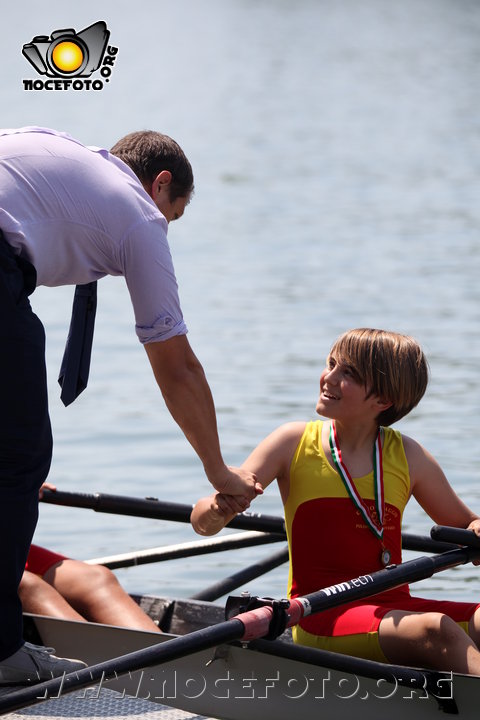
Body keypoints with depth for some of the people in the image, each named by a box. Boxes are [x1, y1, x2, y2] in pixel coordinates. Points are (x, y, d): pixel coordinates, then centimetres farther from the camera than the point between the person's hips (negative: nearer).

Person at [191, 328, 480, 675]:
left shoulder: (408, 456, 7)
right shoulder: (294, 442, 2)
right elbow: (203, 522, -2)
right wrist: (217, 509, -27)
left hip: (391, 608, 3)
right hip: (321, 618, -3)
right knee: (435, 630, -32)